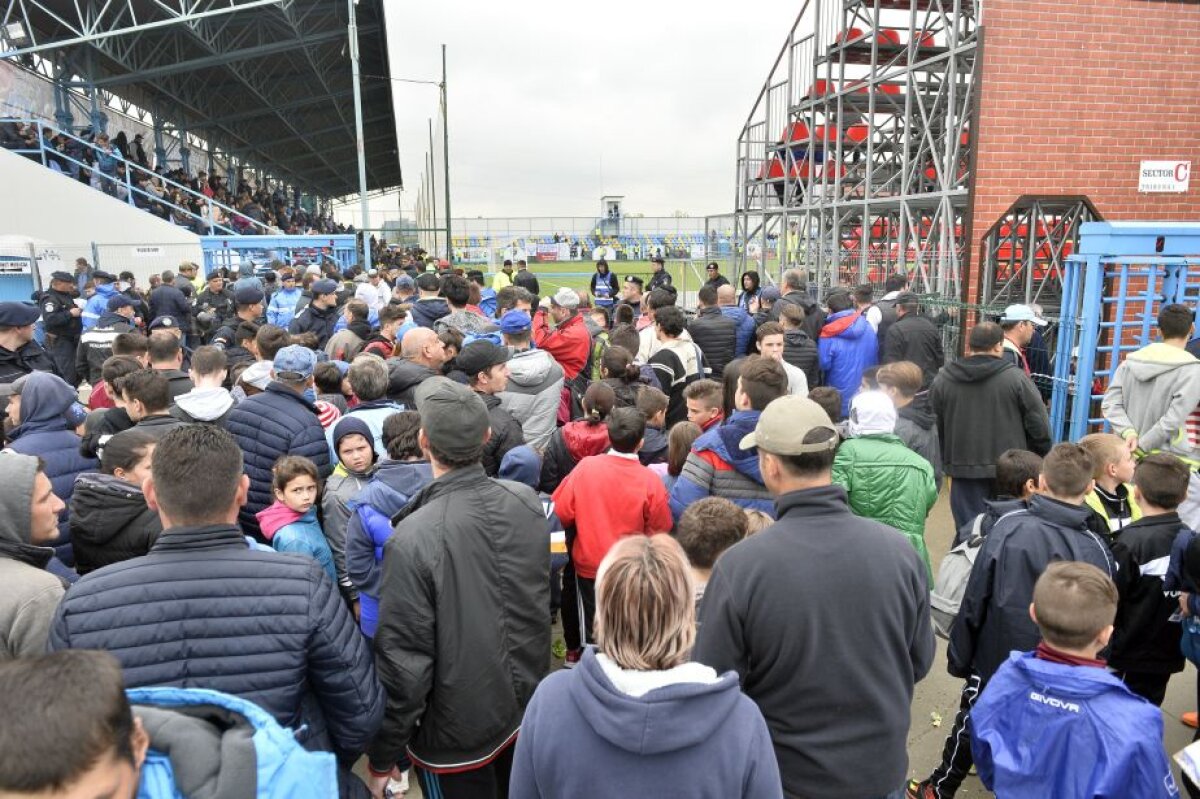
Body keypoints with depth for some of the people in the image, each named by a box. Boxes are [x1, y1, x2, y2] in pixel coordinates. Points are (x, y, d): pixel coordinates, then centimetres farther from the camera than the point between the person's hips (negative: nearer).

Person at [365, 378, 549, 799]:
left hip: (458, 732, -5)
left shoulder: (414, 538, -29)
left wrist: (382, 757, -10)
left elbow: (403, 657, -22)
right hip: (528, 706, 5)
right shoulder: (526, 501, -11)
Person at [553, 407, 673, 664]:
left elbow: (563, 511, -9)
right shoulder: (650, 480, -19)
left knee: (591, 631, 16)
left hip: (588, 564, 1)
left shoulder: (585, 466, -16)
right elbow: (660, 528, -9)